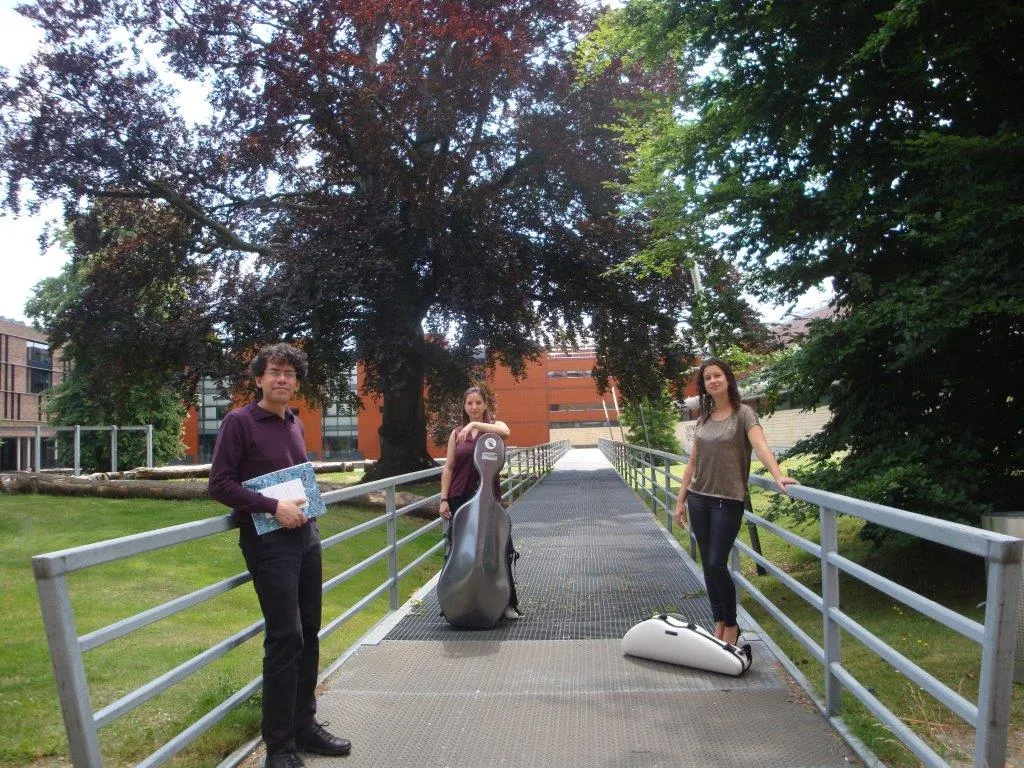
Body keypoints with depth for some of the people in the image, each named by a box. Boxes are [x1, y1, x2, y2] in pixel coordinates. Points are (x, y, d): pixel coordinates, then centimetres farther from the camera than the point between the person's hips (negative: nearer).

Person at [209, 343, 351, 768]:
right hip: (268, 541, -7)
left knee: (308, 634, 11)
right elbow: (220, 484, -12)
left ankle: (304, 725, 26)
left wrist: (305, 504, 6)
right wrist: (273, 507, -19)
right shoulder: (239, 422, -7)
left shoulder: (295, 424, 12)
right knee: (285, 638, -7)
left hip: (306, 536, 7)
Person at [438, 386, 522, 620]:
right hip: (460, 498, 2)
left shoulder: (494, 426, 4)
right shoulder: (457, 433, 9)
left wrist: (475, 425, -25)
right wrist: (444, 499, 0)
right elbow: (448, 468, 7)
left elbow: (506, 432, -22)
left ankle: (507, 602, 10)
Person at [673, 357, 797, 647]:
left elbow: (760, 446, -22)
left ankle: (731, 625, 15)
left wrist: (778, 476, -39)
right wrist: (681, 501, 12)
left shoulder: (743, 413, -5)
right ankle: (719, 624, 23)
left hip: (728, 501, -5)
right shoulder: (703, 418, 10)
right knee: (708, 564, 9)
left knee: (717, 564, -6)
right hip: (699, 499, 5)